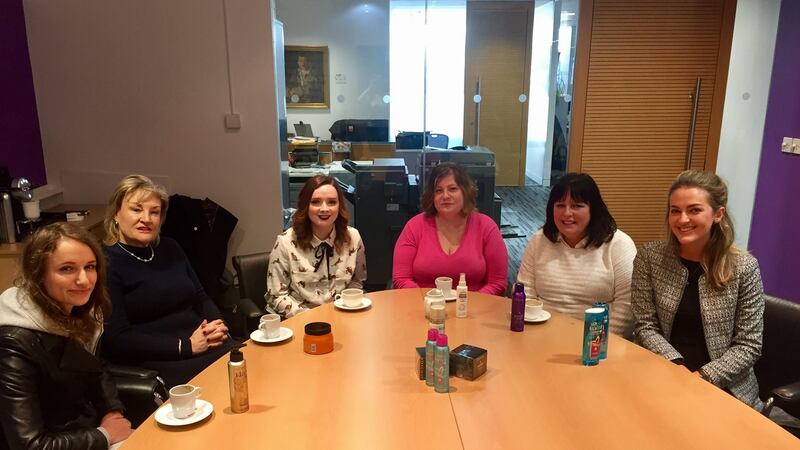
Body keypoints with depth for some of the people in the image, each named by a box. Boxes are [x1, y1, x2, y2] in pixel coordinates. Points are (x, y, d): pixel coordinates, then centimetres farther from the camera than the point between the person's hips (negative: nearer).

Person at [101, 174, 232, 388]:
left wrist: (217, 325, -2)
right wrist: (187, 346, -16)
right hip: (153, 363, -6)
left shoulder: (169, 248, 14)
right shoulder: (105, 264, -6)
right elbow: (118, 340, -12)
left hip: (206, 345, 7)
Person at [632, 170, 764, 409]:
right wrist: (677, 366, -17)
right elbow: (645, 327, -3)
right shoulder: (650, 257, -3)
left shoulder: (744, 267, -6)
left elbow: (748, 346, -4)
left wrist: (704, 377, -16)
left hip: (726, 389, -1)